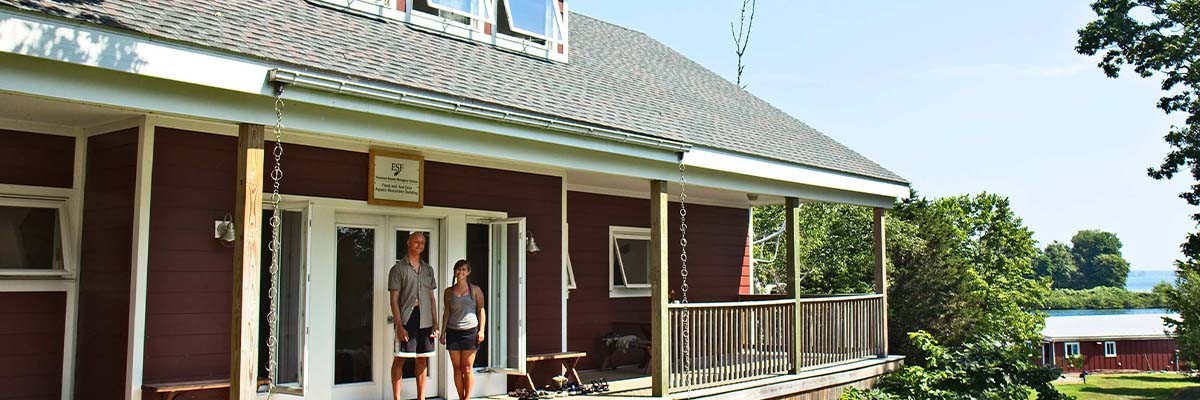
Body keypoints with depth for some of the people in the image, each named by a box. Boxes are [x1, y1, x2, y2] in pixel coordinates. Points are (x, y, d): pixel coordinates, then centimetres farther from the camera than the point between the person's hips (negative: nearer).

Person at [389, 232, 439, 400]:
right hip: (406, 320, -5)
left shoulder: (428, 269, 15)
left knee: (422, 361, 9)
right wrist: (399, 325, -13)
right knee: (399, 359, -2)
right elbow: (394, 299, -5)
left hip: (425, 322, 5)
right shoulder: (398, 269, -1)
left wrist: (435, 323, 9)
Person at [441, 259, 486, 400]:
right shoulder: (449, 292, 9)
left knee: (467, 368, -3)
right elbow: (446, 313, 11)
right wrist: (443, 332, 5)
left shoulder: (475, 290, 4)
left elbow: (481, 311, 4)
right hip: (453, 332, 2)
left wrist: (481, 330, -4)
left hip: (470, 331, -2)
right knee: (457, 369, 3)